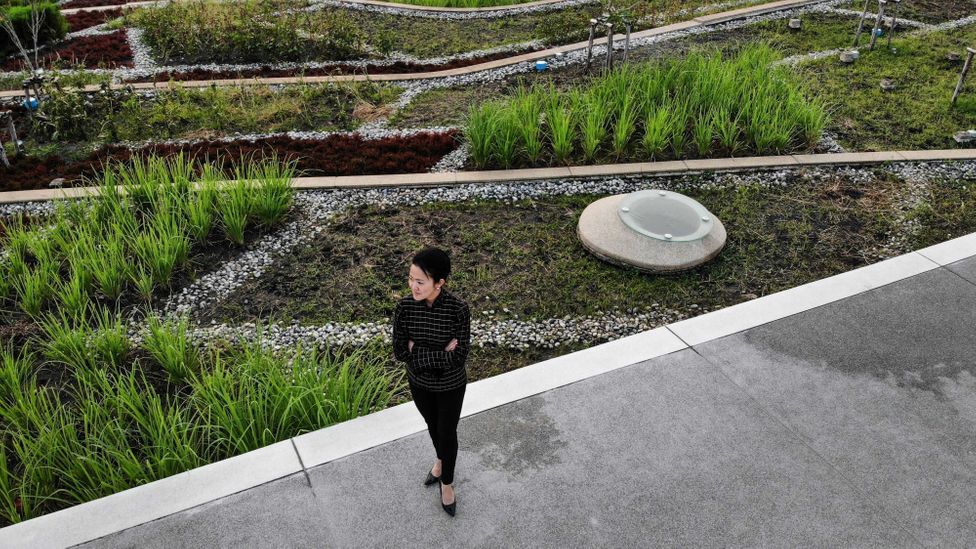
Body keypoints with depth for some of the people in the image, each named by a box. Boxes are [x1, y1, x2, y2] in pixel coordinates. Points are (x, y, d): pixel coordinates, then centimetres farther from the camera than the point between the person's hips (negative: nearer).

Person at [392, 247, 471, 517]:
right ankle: (441, 460, 58)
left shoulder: (458, 309, -30)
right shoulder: (405, 306, -22)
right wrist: (441, 353, -26)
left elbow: (458, 358, -29)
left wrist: (418, 350, -27)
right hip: (419, 382, 3)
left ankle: (447, 482, 43)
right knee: (432, 425, 27)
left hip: (451, 384, -3)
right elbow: (399, 352, -20)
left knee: (447, 432, 16)